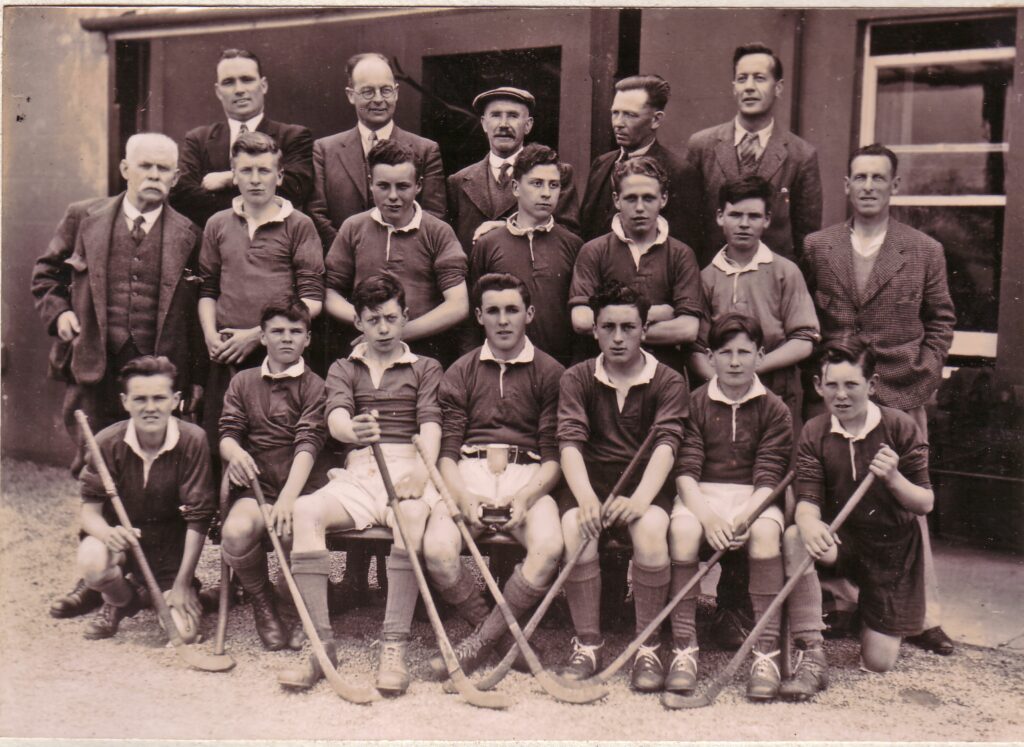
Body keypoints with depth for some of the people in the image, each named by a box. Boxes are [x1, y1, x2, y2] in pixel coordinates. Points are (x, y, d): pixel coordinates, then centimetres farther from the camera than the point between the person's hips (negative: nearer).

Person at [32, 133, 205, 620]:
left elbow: (197, 314, 5)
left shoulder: (187, 236, 4)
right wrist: (59, 312, 0)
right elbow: (46, 274, 19)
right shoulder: (83, 219, 9)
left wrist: (195, 379, 1)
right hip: (95, 371, 2)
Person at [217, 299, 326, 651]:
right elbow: (227, 432, 8)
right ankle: (262, 604, 1)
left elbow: (308, 444, -8)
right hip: (255, 486, 2)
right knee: (236, 532, -32)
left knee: (295, 529, -35)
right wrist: (234, 452, -20)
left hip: (298, 487, -2)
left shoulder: (314, 386, 5)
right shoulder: (243, 382, 17)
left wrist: (288, 498, -24)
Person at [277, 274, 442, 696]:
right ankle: (322, 645, -26)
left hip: (407, 469, -2)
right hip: (356, 474, 2)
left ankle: (394, 646, -33)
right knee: (305, 511, -29)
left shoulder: (425, 369, 19)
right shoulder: (343, 370, 21)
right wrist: (352, 429, -28)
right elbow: (336, 418, -1)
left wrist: (423, 469, -22)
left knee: (413, 514, -37)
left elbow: (430, 424, 1)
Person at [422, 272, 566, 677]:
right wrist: (463, 497, -13)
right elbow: (447, 449, 7)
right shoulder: (460, 372, 16)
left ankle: (480, 642, -14)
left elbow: (554, 455, 3)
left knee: (549, 546, -32)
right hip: (468, 474, 1)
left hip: (528, 475, -1)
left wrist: (525, 498, -15)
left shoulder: (550, 373, 10)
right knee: (437, 549, -28)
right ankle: (503, 636, -5)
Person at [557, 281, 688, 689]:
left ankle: (647, 647, -17)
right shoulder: (577, 379, 6)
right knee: (575, 528, -31)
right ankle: (587, 644, -15)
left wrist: (640, 499, -31)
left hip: (647, 484, -1)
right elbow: (570, 441, -8)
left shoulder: (669, 382, 2)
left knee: (651, 530, -33)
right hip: (592, 480, 1)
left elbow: (666, 444, -13)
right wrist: (586, 497, -27)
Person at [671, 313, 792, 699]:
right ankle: (684, 649, -26)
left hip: (753, 497, 0)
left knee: (766, 531, -34)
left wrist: (744, 516, -23)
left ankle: (767, 654, -28)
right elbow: (685, 469, -4)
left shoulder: (774, 409, 5)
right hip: (700, 494, 0)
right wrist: (708, 515, -22)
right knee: (682, 528, -33)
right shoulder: (696, 403, 6)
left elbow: (769, 476, -3)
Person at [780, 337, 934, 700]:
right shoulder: (814, 433, -6)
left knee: (879, 662, -3)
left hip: (893, 546, -1)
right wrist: (809, 523, -38)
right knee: (795, 539, -35)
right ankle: (811, 658, -27)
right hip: (841, 537, 1)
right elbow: (808, 498, -14)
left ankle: (857, 602, 33)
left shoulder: (900, 428, -12)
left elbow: (925, 504, -11)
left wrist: (893, 478, -32)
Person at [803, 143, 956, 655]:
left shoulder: (925, 252, 5)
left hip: (900, 399, -1)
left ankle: (921, 613, 12)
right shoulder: (816, 248, 7)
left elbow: (940, 323, 9)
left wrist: (921, 379, -2)